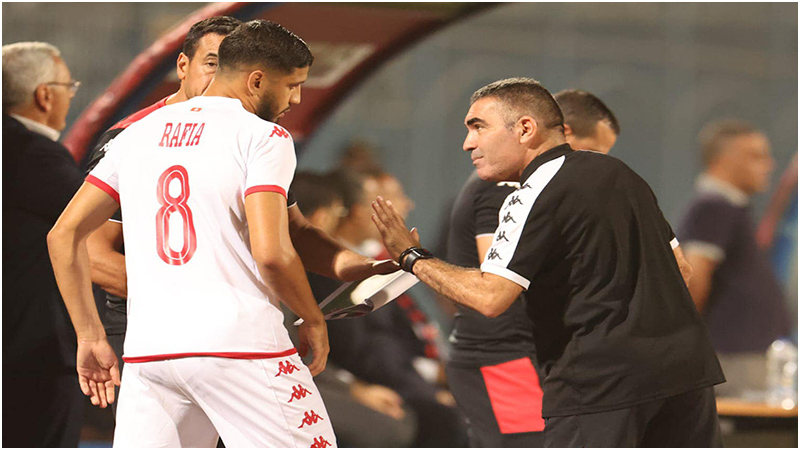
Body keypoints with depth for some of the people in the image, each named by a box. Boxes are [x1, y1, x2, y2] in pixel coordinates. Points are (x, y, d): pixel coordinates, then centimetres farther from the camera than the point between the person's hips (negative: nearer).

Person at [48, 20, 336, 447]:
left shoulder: (138, 134, 16)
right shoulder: (263, 136, -2)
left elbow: (63, 235, 14)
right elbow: (270, 253, -14)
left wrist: (90, 337, 18)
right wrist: (312, 320, 3)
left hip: (147, 349, 5)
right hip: (240, 345, -5)